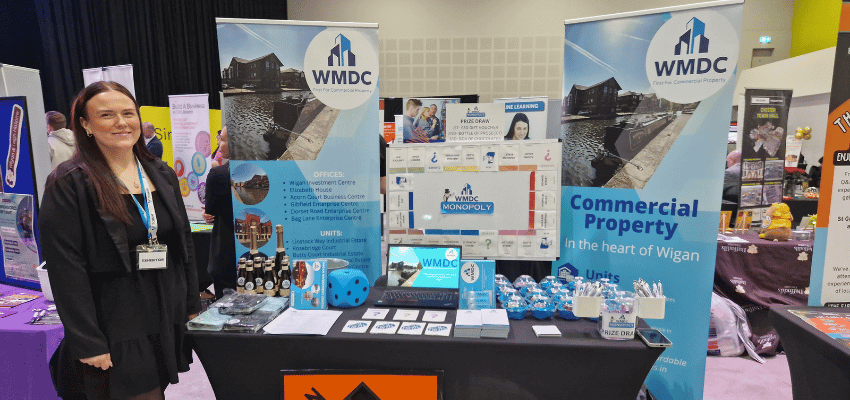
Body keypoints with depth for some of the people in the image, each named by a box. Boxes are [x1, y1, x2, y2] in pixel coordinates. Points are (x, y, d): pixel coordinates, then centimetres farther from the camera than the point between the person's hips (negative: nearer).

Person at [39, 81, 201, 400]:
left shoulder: (162, 174, 7)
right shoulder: (68, 184, -10)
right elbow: (65, 269, -13)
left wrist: (192, 305, 9)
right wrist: (87, 343, -15)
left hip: (167, 320, 5)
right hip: (114, 332, -5)